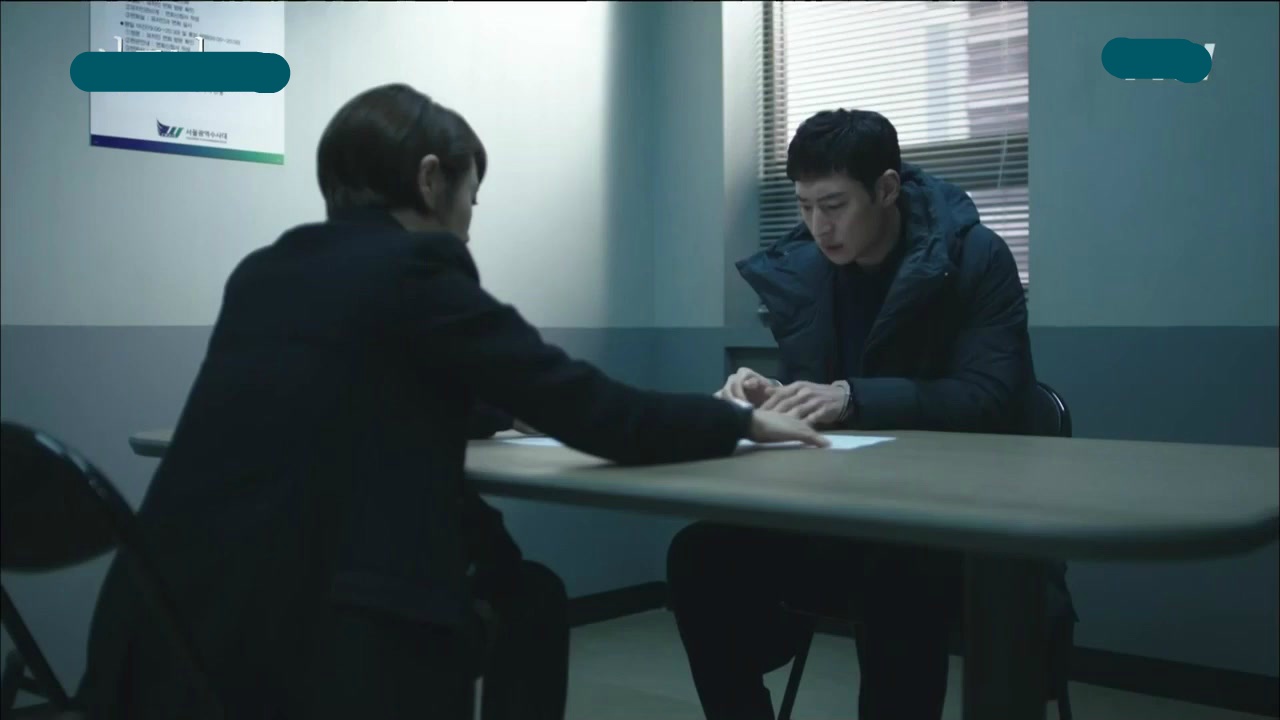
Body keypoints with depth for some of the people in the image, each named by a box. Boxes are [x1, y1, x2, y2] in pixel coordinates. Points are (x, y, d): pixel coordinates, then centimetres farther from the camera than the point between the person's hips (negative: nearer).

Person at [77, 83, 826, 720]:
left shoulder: (264, 271, 14)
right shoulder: (416, 264, -8)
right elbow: (595, 413, -7)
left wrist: (495, 406, 35)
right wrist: (740, 420, 8)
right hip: (299, 640, -7)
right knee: (530, 599, 19)